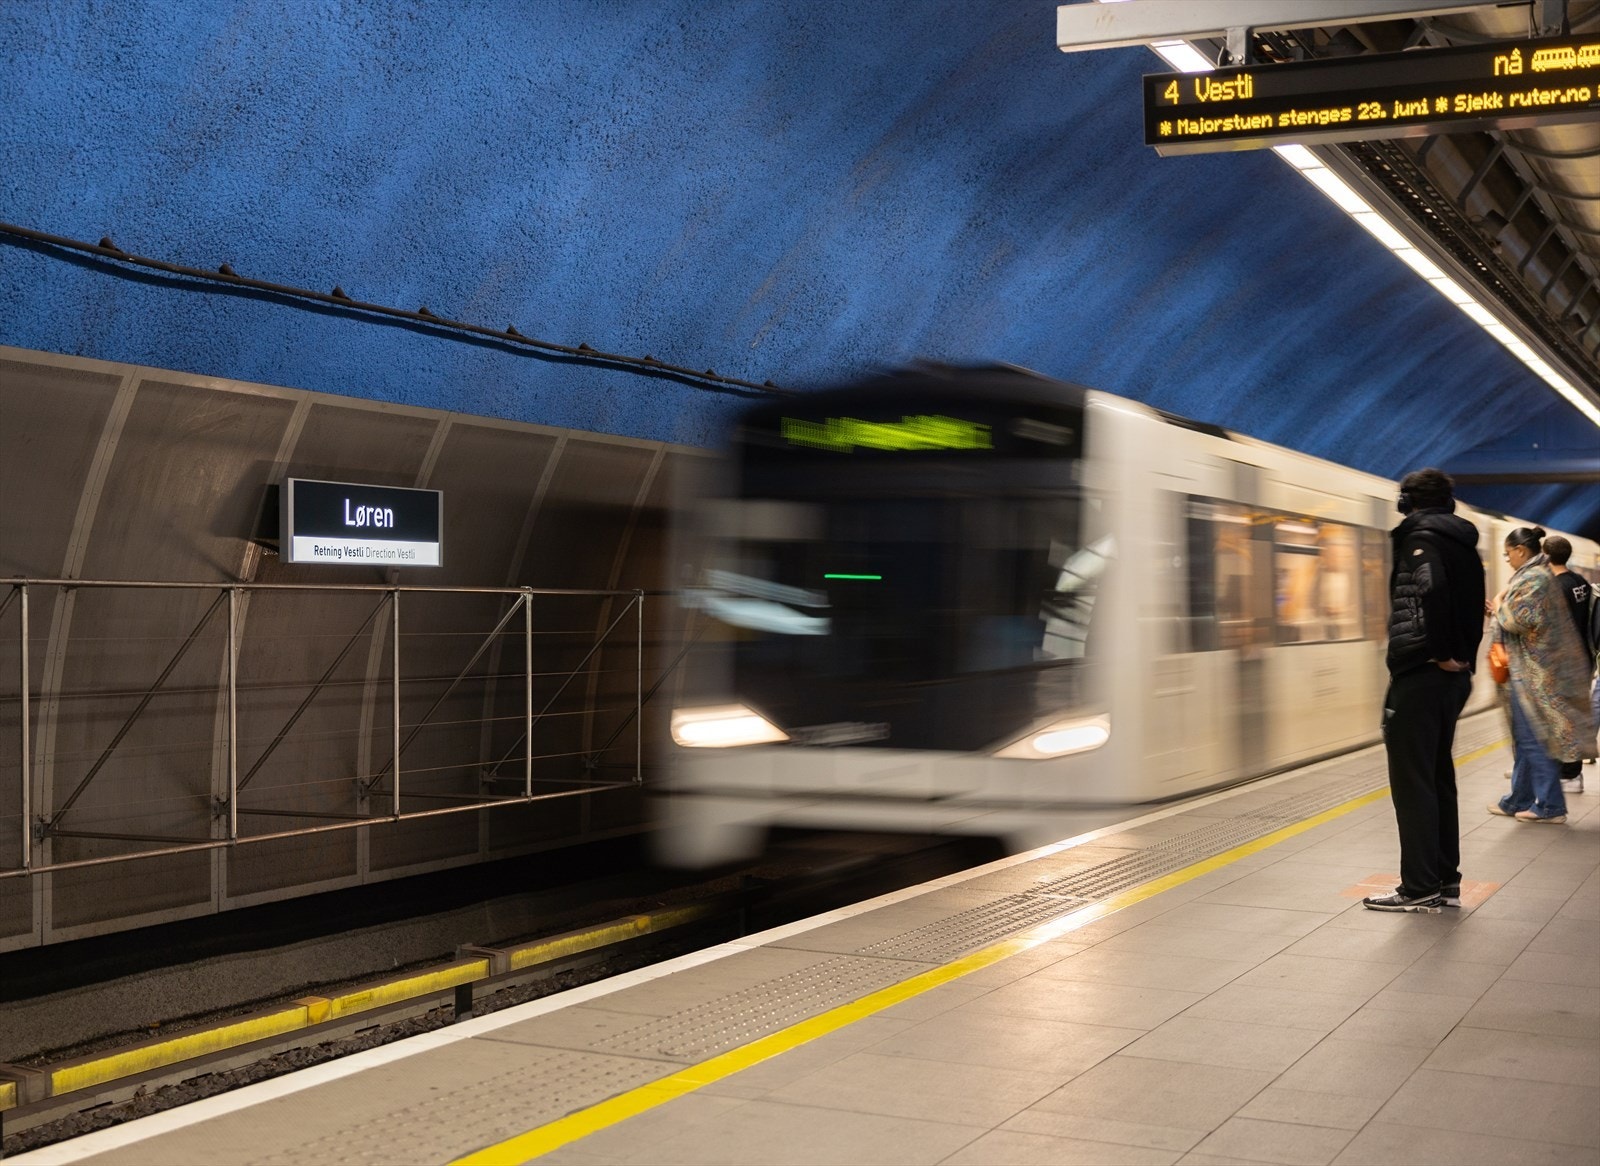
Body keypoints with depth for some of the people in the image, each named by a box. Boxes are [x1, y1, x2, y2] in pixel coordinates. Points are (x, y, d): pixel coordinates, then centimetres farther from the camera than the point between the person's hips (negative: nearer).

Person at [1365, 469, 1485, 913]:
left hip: (1422, 673, -9)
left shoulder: (1420, 539, -9)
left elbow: (1431, 590, -27)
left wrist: (1440, 653, -19)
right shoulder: (1464, 544, 16)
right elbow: (1474, 610, 15)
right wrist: (1461, 658, 10)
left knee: (1412, 781, -5)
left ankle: (1420, 888, -3)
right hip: (1455, 676, 9)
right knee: (1439, 776, 15)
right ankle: (1445, 880, 19)